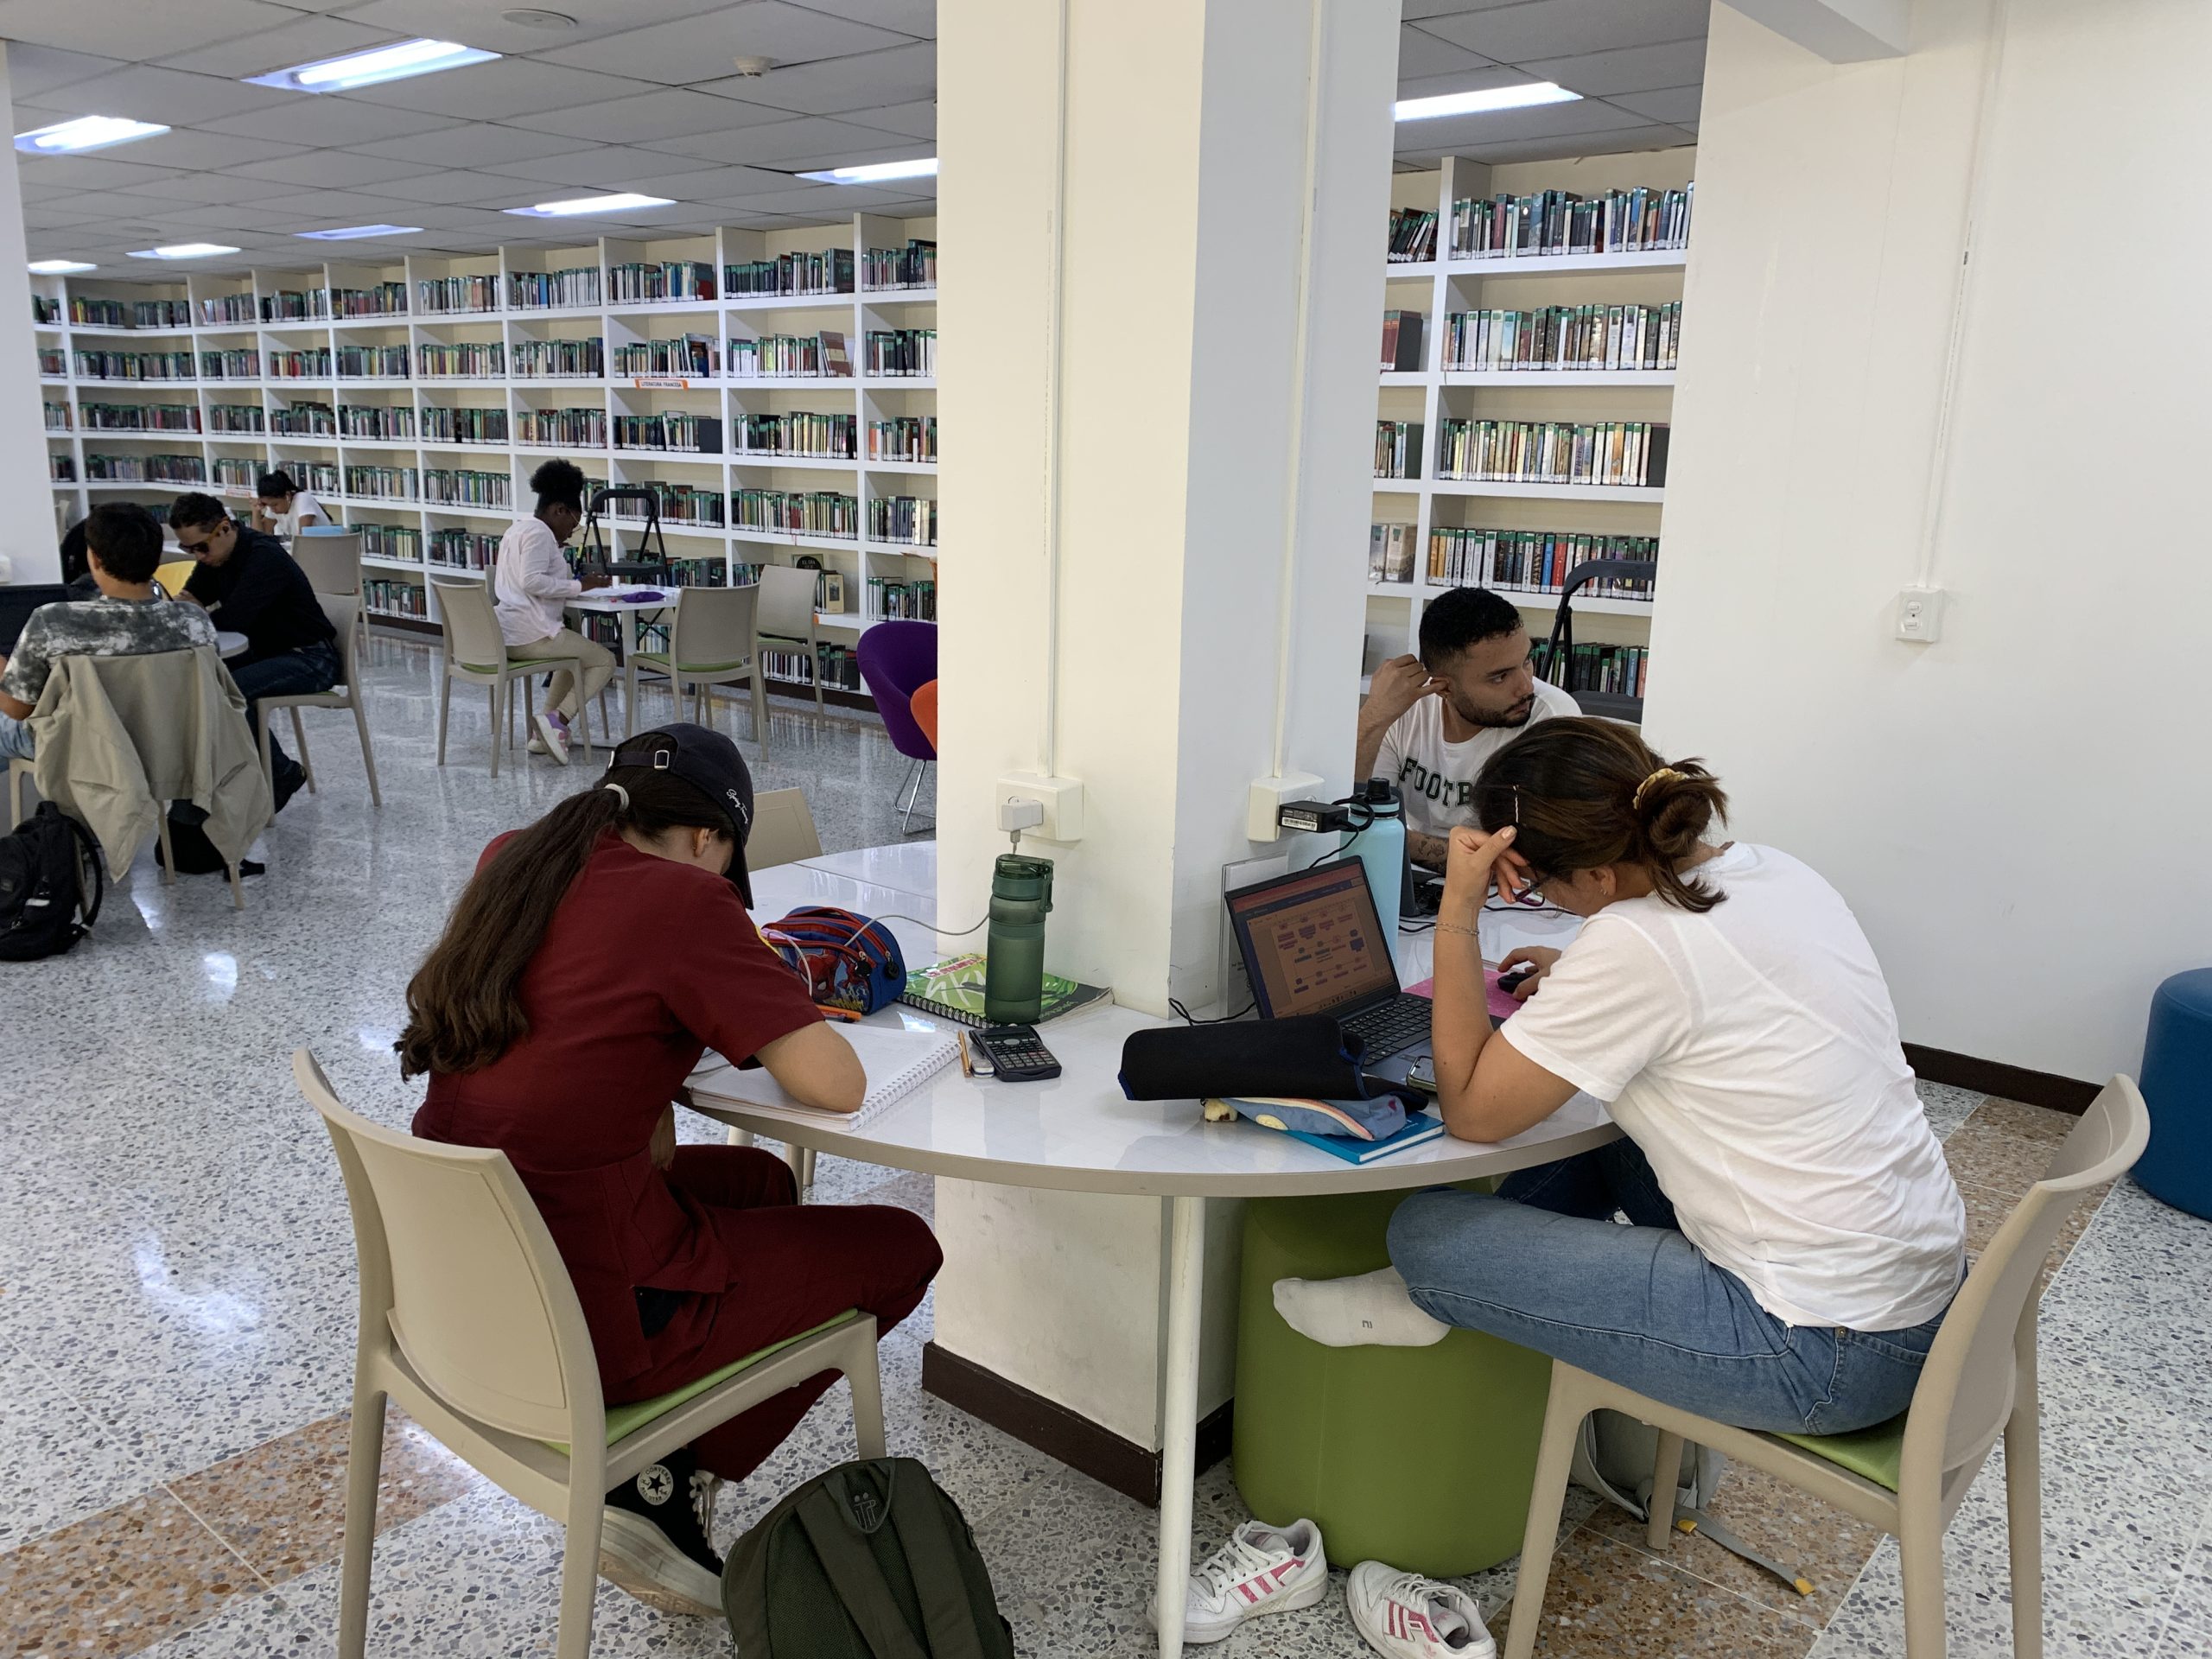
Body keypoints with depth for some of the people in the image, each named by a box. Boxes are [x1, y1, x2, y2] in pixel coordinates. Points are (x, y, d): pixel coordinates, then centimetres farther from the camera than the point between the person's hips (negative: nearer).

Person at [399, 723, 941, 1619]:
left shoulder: (510, 862, 4)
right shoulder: (683, 900, -18)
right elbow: (837, 1085, -19)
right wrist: (754, 1019, 0)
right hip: (576, 1324, -8)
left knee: (757, 1180, 28)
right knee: (901, 1246, 8)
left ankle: (638, 1471, 19)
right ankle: (666, 1484, 9)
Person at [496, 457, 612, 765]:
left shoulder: (517, 528, 21)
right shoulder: (538, 532, -11)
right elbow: (532, 581, -25)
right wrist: (579, 586, -18)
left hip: (506, 635, 10)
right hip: (531, 634, -10)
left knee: (576, 656, 30)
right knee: (605, 660, 1)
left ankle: (544, 735, 19)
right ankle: (557, 719, -17)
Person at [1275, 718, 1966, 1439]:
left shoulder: (1633, 942, -24)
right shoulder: (1777, 872, 2)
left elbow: (1470, 1111, -15)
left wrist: (1459, 907, -16)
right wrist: (1582, 984, 17)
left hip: (1826, 1354, -9)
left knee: (1424, 1230, -2)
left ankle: (1433, 1292, 32)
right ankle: (1440, 1290, 32)